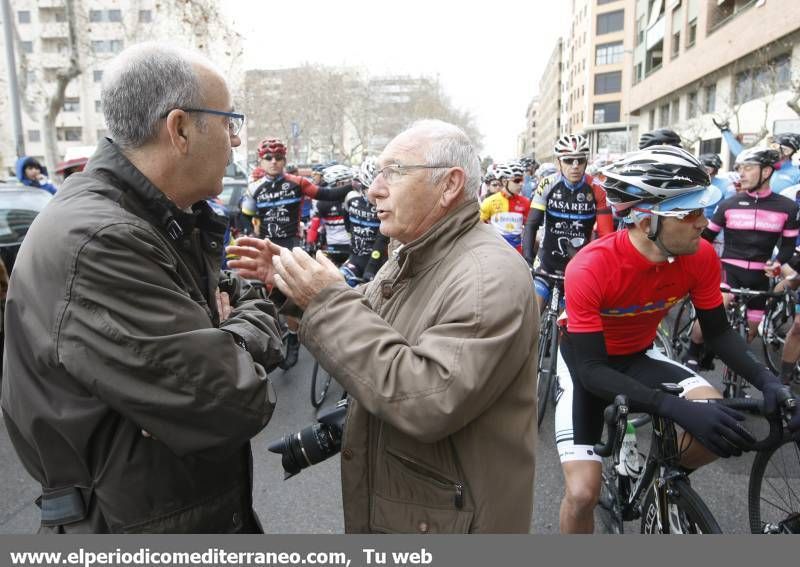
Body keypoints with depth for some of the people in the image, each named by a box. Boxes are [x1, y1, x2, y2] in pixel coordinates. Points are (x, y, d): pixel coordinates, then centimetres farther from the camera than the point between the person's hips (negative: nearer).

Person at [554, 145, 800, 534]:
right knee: (583, 493, -16)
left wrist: (767, 381, -20)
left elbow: (717, 332, -3)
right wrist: (679, 409, -41)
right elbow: (592, 370, -32)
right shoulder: (589, 269, -34)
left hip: (638, 357, 4)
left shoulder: (701, 257, -18)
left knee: (721, 422, -22)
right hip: (584, 364, -4)